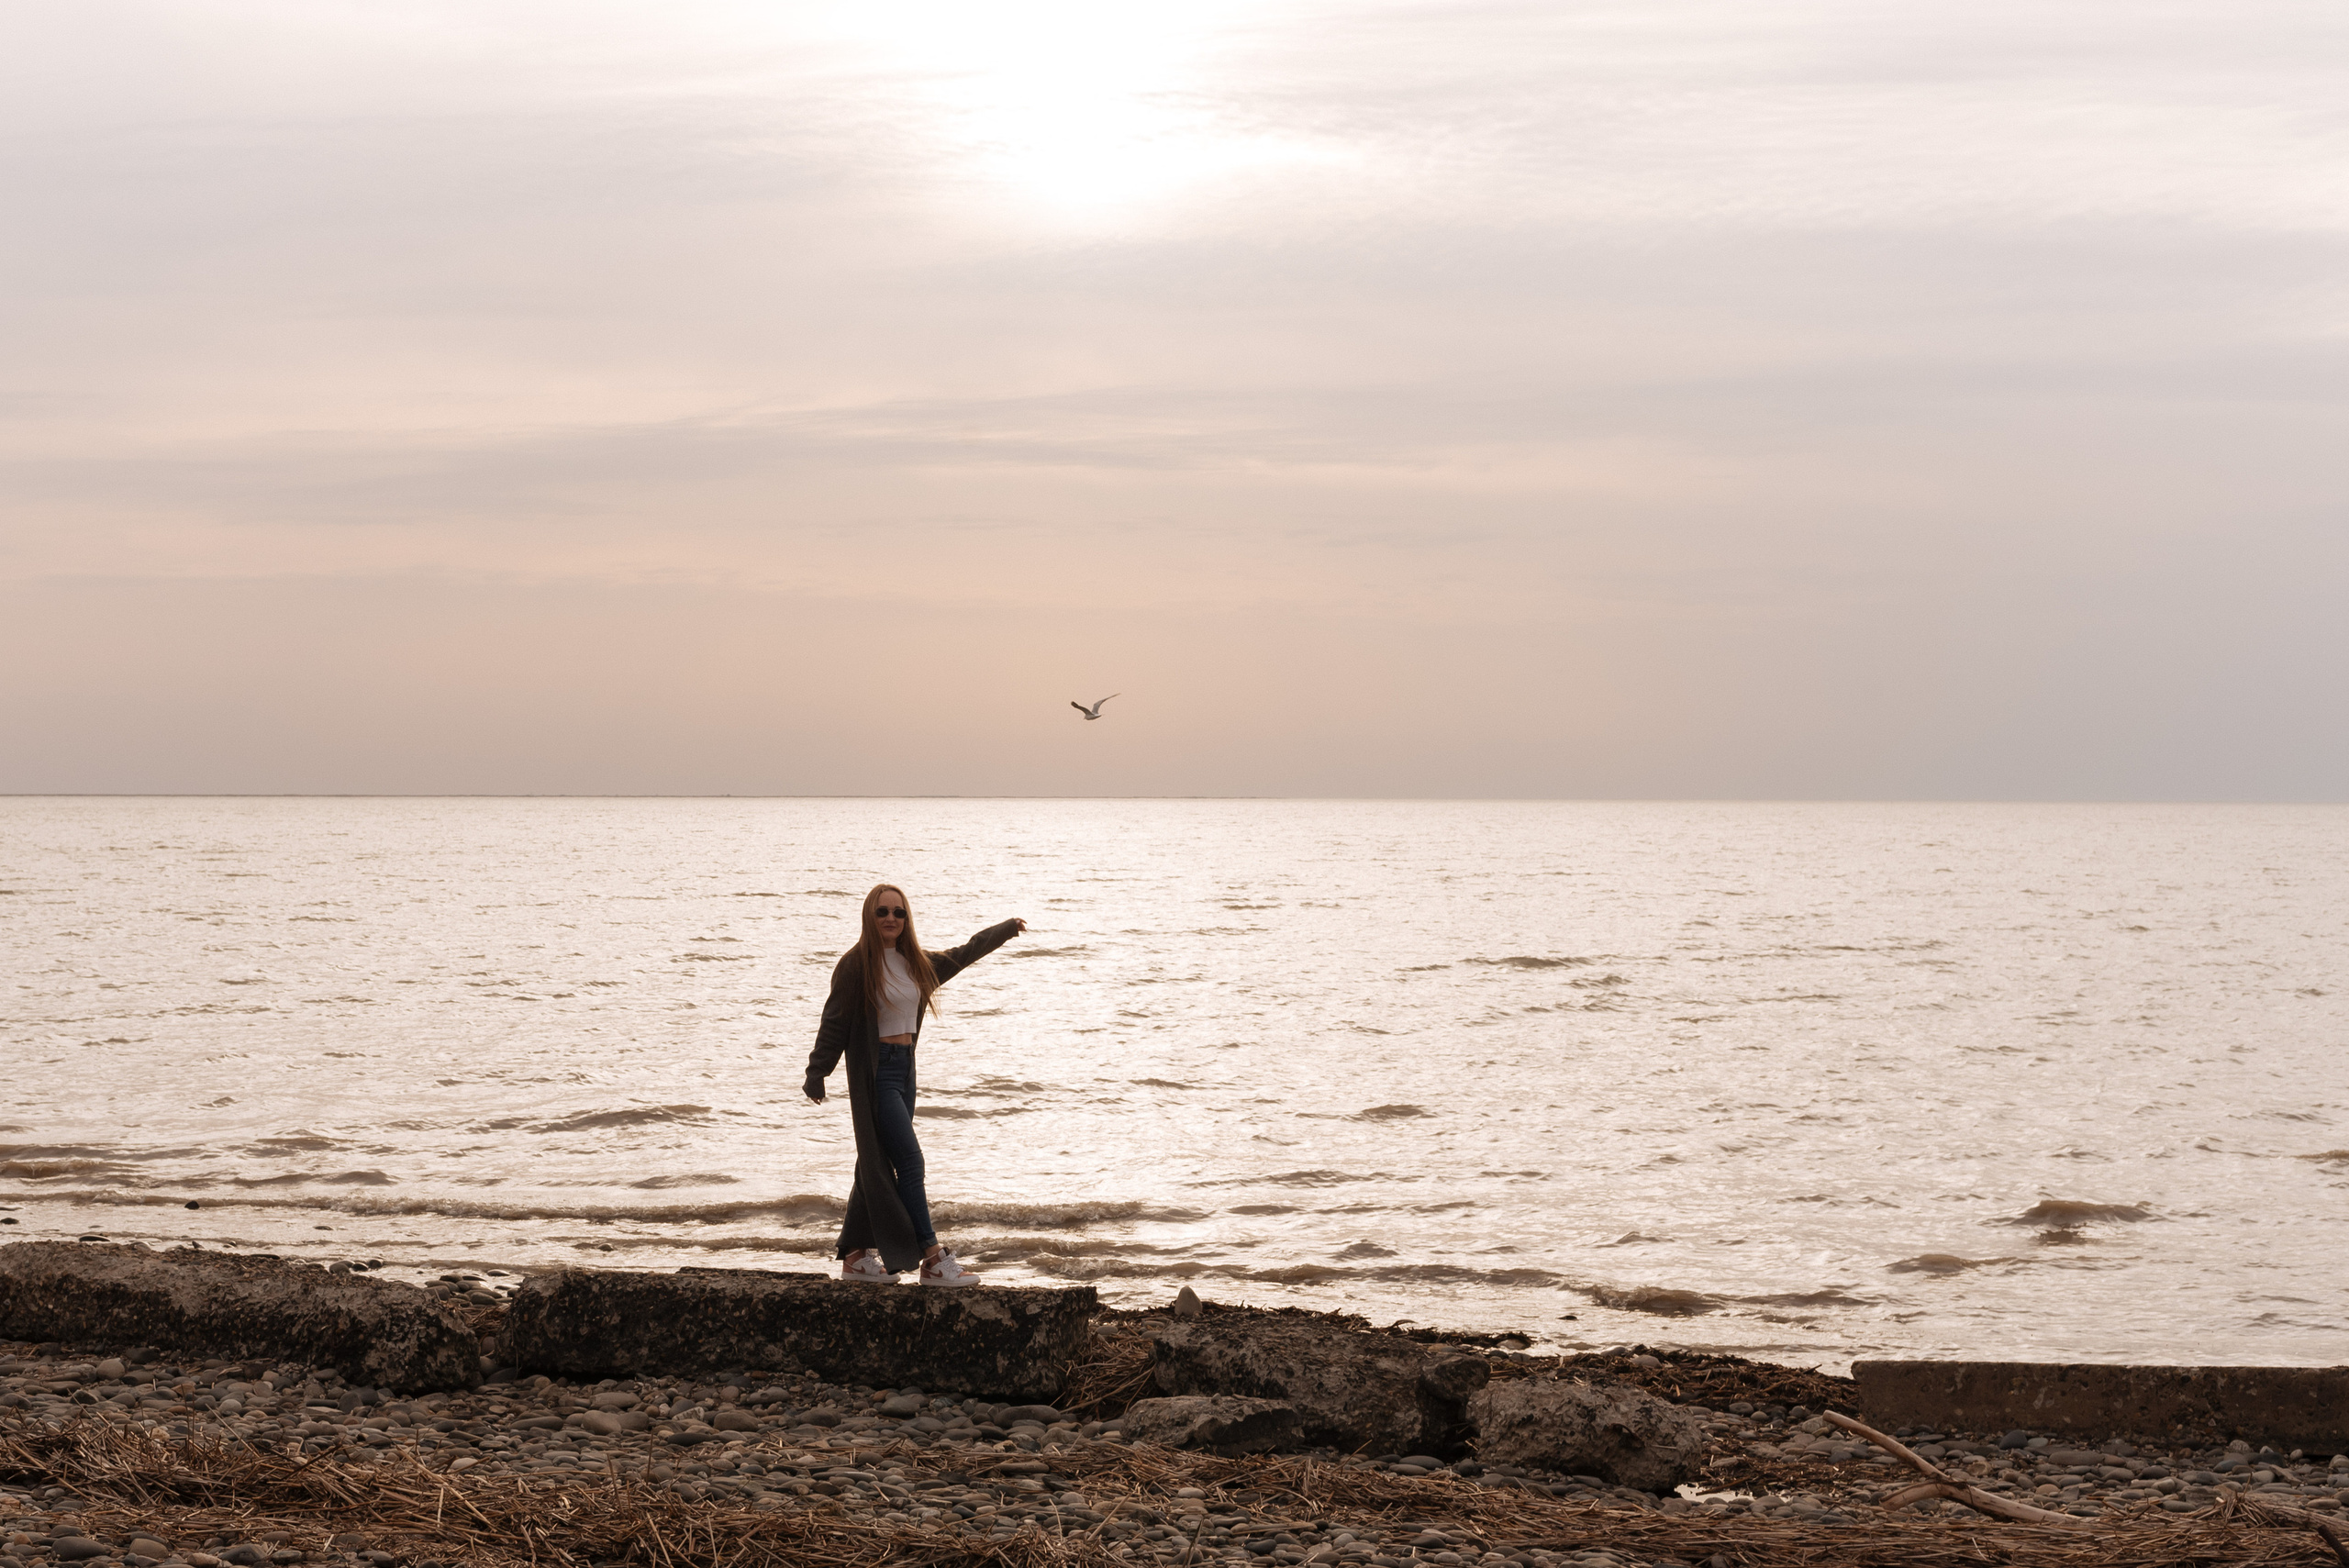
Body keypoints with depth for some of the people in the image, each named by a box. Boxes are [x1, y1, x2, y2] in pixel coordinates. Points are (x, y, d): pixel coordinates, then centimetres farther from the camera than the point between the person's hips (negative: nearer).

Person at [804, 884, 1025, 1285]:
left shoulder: (917, 963, 11)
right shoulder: (856, 965, -10)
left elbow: (963, 954, 27)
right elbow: (835, 1022, -9)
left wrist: (1005, 930, 37)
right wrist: (816, 1074, -9)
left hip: (904, 1069, 7)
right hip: (874, 1071, -7)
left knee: (878, 1166, 10)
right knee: (909, 1162, -11)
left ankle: (856, 1256, 16)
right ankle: (933, 1260, -11)